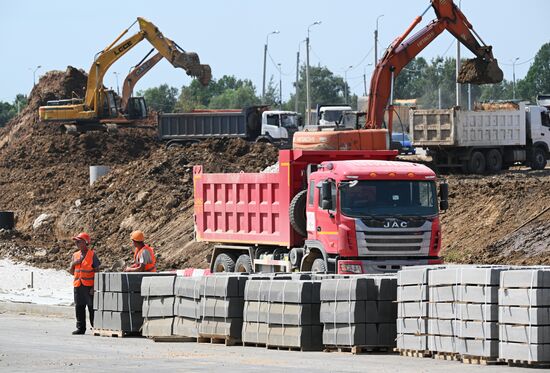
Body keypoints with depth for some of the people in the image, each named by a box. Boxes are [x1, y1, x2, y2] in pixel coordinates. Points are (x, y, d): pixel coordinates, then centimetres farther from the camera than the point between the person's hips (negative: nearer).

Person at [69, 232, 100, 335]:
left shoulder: (92, 255, -3)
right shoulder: (75, 255, 14)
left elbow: (97, 271, -5)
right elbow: (71, 272, 19)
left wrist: (94, 287, -12)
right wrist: (73, 264, -3)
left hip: (89, 286, -6)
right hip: (78, 286, 6)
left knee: (92, 307, -2)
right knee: (79, 307, 6)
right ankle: (80, 328, 12)